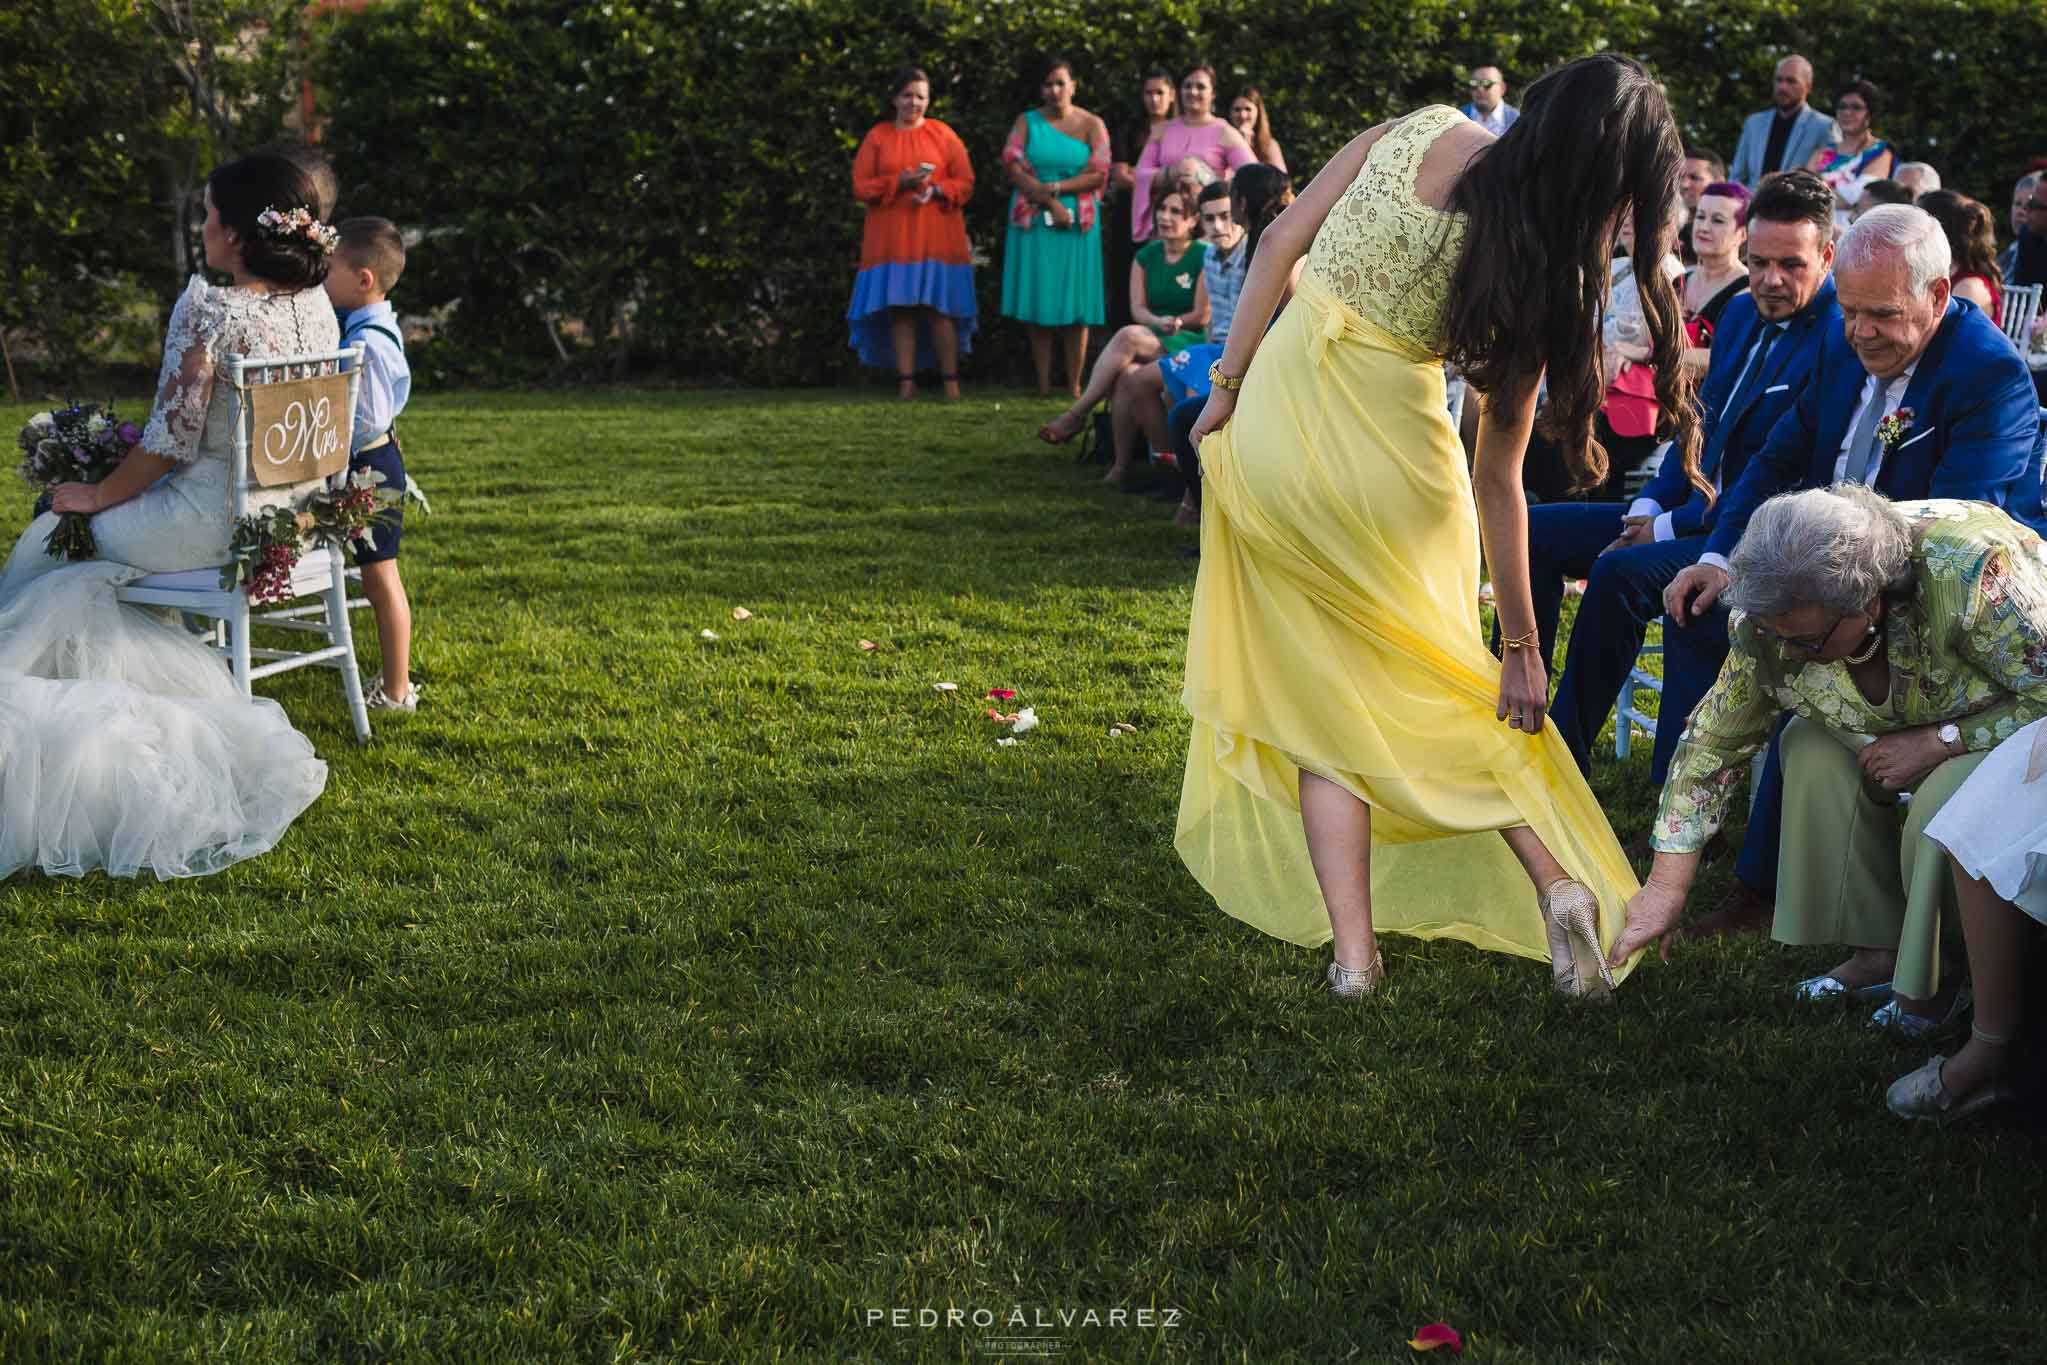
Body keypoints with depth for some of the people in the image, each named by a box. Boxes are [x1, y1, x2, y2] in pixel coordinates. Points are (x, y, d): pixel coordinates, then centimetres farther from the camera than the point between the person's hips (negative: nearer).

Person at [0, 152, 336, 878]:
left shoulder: (206, 309, -22)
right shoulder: (318, 307, 0)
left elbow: (172, 439, -19)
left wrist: (98, 496, -2)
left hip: (214, 524, -8)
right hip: (293, 512, 8)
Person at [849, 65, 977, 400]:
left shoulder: (943, 134, 8)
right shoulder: (877, 137, 8)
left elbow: (965, 183, 4)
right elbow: (860, 187, 2)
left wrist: (935, 190, -14)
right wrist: (899, 183, -13)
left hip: (936, 237, -1)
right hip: (892, 238, 1)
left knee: (939, 307, -7)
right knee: (900, 308, -3)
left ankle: (951, 381, -3)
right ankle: (906, 382, -1)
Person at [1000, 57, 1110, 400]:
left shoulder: (1091, 125, 6)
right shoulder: (1027, 122, 8)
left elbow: (1098, 175, -3)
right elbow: (1014, 168, -3)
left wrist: (1055, 187, -12)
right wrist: (1050, 203, -13)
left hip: (1078, 224, -1)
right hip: (1033, 221, 1)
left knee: (1075, 307, -4)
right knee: (1038, 306, -1)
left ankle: (1074, 385, -2)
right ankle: (1043, 385, 2)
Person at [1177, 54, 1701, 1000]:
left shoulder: (1422, 131, -7)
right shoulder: (1533, 282, -11)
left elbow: (1281, 243, -6)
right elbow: (1497, 481, -7)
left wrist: (1227, 384, 4)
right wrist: (1523, 647, 1)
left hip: (1270, 428, 3)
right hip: (1384, 455, -2)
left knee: (1323, 692, 14)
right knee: (1430, 682, 20)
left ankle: (1354, 949, 6)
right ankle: (1557, 877, 6)